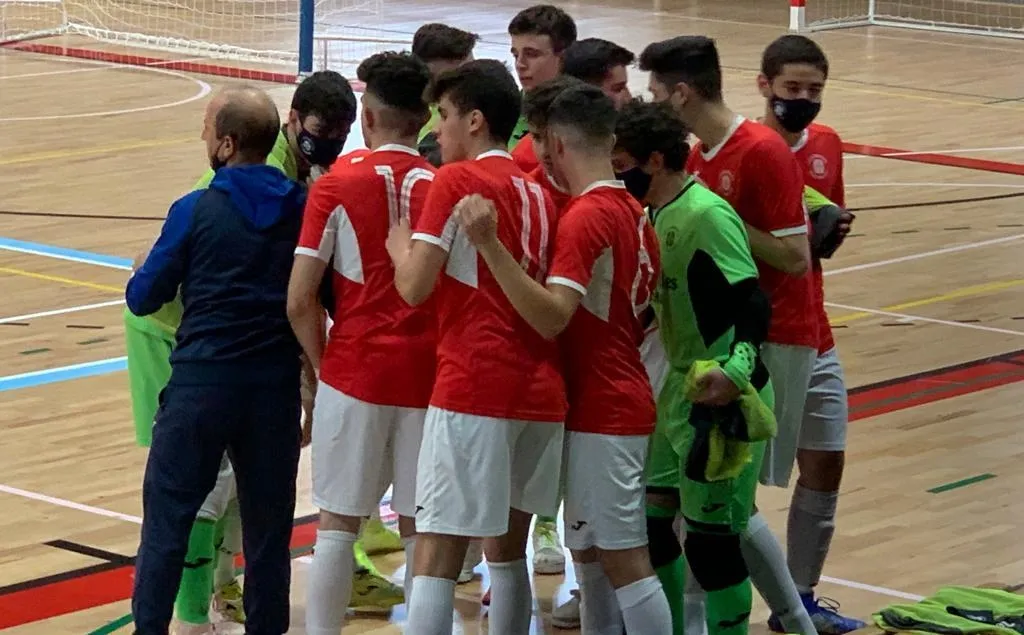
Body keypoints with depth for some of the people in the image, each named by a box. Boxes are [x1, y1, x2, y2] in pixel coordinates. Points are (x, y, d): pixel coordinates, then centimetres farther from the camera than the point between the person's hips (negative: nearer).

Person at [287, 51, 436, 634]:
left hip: (355, 373, -2)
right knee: (421, 528, 7)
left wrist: (323, 364, 6)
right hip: (428, 378, 2)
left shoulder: (337, 186, -6)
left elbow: (299, 302, -7)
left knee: (338, 522, 6)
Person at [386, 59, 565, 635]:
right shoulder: (538, 193, 15)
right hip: (540, 389, 7)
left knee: (437, 558, -8)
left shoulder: (458, 180, -5)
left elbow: (414, 286, -11)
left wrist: (398, 241, 9)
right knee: (509, 549, 17)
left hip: (473, 388, -7)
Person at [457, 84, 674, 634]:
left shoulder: (584, 216, -18)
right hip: (617, 400, 10)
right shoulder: (632, 212, 10)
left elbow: (552, 316, -29)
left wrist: (489, 244, -35)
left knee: (624, 559, -8)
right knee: (588, 549, 16)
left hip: (603, 412, -10)